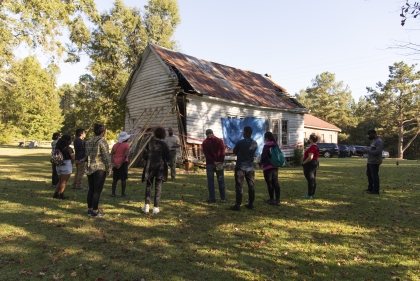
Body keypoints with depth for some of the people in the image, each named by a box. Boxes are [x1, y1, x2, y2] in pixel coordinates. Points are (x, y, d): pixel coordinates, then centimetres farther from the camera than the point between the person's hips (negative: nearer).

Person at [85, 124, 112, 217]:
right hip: (99, 168, -7)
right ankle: (95, 212, 5)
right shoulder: (102, 141, -13)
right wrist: (109, 170, -6)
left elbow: (87, 155, 14)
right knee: (97, 190, -1)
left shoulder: (89, 142, 10)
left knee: (91, 189, 14)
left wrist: (88, 165, 19)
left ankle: (90, 210, 21)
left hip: (89, 168, 8)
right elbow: (106, 157, -14)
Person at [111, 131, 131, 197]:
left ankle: (113, 193, 13)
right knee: (123, 179, 3)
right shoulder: (126, 145, -6)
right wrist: (120, 164, -16)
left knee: (115, 179, 12)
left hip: (115, 164, 5)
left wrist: (113, 163, -6)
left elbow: (111, 154, 1)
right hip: (123, 163, -5)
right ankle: (123, 193, 6)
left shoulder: (115, 145, 12)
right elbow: (125, 155, -19)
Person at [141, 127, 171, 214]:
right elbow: (168, 158, -6)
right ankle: (156, 207, 8)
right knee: (158, 188, 7)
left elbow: (144, 156, -7)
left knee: (148, 186, 13)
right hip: (160, 168, 0)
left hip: (150, 168, 0)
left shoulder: (150, 143, -6)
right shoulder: (164, 145, -6)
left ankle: (146, 205, 8)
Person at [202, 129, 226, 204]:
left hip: (209, 164, -2)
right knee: (221, 181, 9)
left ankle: (212, 199, 5)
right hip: (219, 164, 2)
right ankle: (223, 198, 13)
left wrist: (213, 162, -12)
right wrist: (221, 161, -10)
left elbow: (206, 154, -9)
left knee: (210, 181, 4)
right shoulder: (220, 141, 5)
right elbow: (223, 152, -5)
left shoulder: (205, 142, 1)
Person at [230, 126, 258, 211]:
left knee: (239, 187, -1)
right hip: (250, 167, 5)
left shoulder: (240, 142, -14)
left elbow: (234, 152, 0)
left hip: (240, 167, -4)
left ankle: (238, 205, 0)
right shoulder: (255, 143, 1)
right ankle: (251, 204, 17)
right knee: (251, 186, 10)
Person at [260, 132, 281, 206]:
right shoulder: (276, 145, 8)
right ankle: (277, 200, 4)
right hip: (275, 167, 7)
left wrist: (262, 162, 7)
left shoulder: (266, 146, -13)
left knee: (269, 184, 2)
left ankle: (272, 199, 8)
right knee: (276, 183, 6)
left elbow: (263, 156, -12)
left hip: (268, 167, -7)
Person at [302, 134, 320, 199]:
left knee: (310, 180, -6)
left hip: (310, 164, -11)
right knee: (313, 179, 13)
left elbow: (310, 157, -28)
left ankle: (310, 195, -2)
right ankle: (312, 194, 20)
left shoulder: (312, 147, -20)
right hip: (314, 164, 11)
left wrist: (304, 162, -16)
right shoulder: (315, 146, 15)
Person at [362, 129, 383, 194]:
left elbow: (378, 151, -24)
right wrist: (367, 149, 8)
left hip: (374, 162, -11)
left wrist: (368, 151, -21)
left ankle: (376, 190, 1)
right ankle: (370, 188, 29)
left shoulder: (379, 141, -16)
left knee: (374, 176, -6)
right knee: (369, 174, 18)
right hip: (370, 161, 11)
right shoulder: (374, 140, 17)